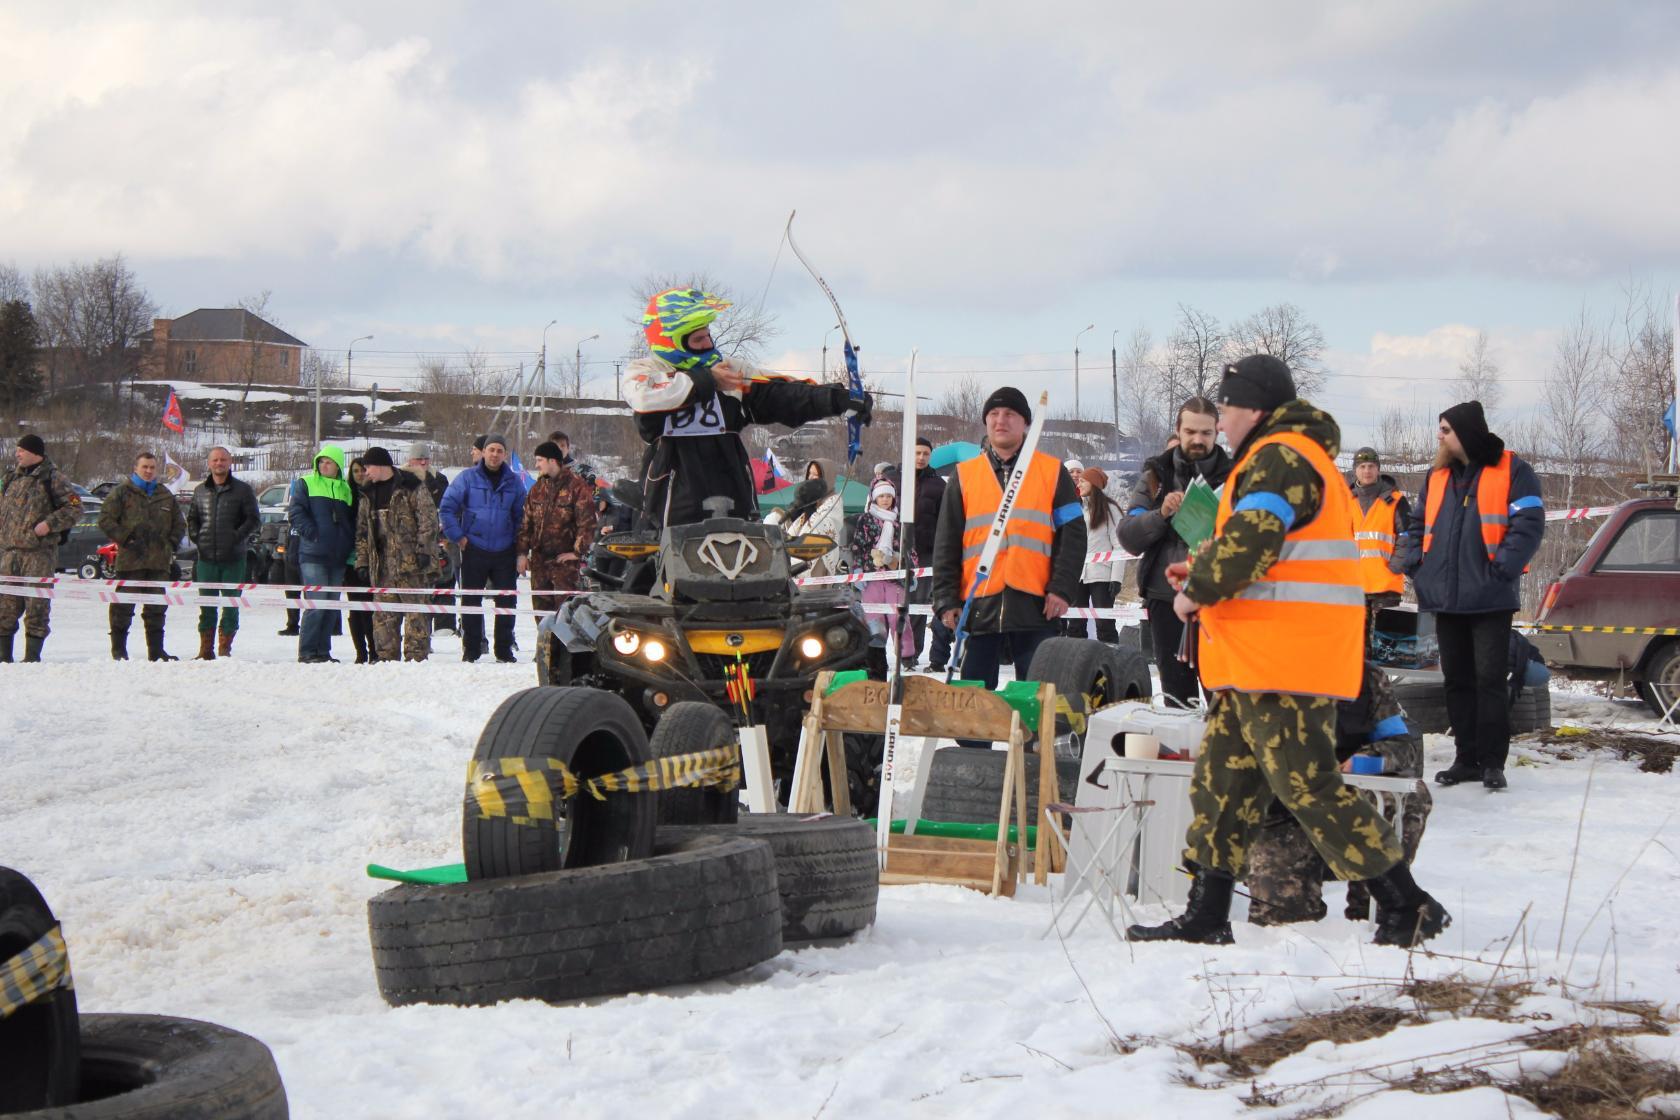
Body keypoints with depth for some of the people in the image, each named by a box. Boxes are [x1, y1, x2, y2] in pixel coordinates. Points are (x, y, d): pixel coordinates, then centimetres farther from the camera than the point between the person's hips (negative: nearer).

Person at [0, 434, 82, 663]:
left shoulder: (52, 479, -2)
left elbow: (74, 508, -5)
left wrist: (49, 524, -15)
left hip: (39, 552, -5)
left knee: (36, 604, -5)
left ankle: (32, 656, -1)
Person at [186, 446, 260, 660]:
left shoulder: (242, 490, 2)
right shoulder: (200, 491, 13)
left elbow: (254, 520, 0)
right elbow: (191, 518, 21)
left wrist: (237, 537, -12)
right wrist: (196, 537, 4)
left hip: (234, 558, -3)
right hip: (207, 557, 3)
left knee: (231, 604, 0)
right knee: (206, 604, 4)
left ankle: (225, 648, 7)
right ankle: (206, 650, 8)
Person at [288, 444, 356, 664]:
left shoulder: (346, 489, 17)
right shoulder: (305, 484, 4)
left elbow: (352, 520, 22)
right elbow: (295, 512, -5)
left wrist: (351, 547, 8)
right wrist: (313, 534, -15)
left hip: (338, 556, 5)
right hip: (313, 555, -5)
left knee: (332, 605, 6)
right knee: (316, 602, -13)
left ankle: (323, 651, 13)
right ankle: (307, 651, -8)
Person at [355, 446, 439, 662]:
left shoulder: (411, 486, -3)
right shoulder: (368, 493, 17)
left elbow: (429, 519, -8)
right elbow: (362, 530, 19)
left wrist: (423, 550, -15)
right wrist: (362, 561, 12)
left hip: (410, 562, -6)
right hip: (381, 565, 6)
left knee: (415, 610, -7)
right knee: (384, 615, 7)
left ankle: (416, 656, -6)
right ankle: (386, 657, 11)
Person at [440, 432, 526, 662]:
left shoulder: (513, 482, 7)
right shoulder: (468, 478, 0)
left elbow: (520, 515, 14)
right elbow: (447, 508, -1)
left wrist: (519, 545, 6)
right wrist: (458, 537, -6)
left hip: (504, 552, 2)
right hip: (474, 551, -2)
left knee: (507, 601, 2)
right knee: (471, 601, 3)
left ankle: (504, 650, 11)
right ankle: (471, 650, 9)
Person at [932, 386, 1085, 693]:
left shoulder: (1052, 472, 7)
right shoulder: (964, 475, 11)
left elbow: (1072, 535, 3)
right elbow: (946, 544, 11)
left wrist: (1062, 589, -8)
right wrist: (946, 599, 2)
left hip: (1035, 607, -2)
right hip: (980, 605, 2)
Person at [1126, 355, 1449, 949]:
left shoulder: (1281, 457, -12)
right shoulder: (1285, 458, 22)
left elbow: (1248, 541, -24)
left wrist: (1197, 591, -10)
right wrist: (1204, 577, 16)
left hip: (1282, 668, -11)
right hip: (1253, 667, 11)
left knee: (1308, 786, -10)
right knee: (1221, 783, 12)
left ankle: (1407, 908, -6)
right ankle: (1205, 916, 17)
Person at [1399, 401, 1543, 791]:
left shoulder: (1512, 472, -4)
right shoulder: (1437, 477, 14)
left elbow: (1528, 525, -11)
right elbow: (1419, 526, 21)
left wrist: (1501, 570, -17)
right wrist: (1415, 567, 7)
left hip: (1490, 598, -6)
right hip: (1446, 598, 6)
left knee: (1489, 680, -6)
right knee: (1456, 681, 8)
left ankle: (1492, 761, 0)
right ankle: (1466, 758, 15)